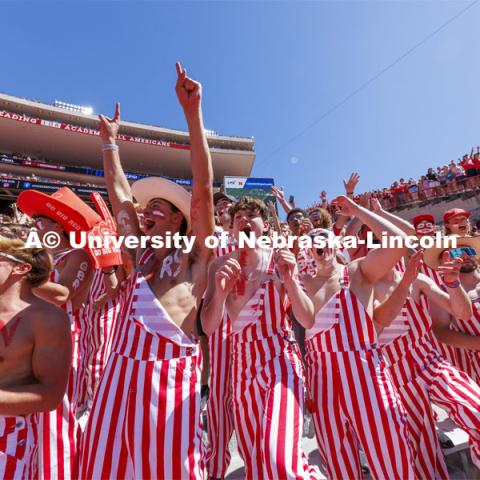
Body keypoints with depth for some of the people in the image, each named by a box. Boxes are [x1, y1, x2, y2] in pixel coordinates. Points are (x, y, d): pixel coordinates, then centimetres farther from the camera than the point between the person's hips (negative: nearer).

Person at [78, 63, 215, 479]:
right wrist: (110, 141, 29)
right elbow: (119, 193, 20)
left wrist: (192, 112, -10)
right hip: (121, 371, 5)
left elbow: (202, 188, -10)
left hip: (172, 374, -5)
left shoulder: (193, 256, -1)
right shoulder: (140, 255, 12)